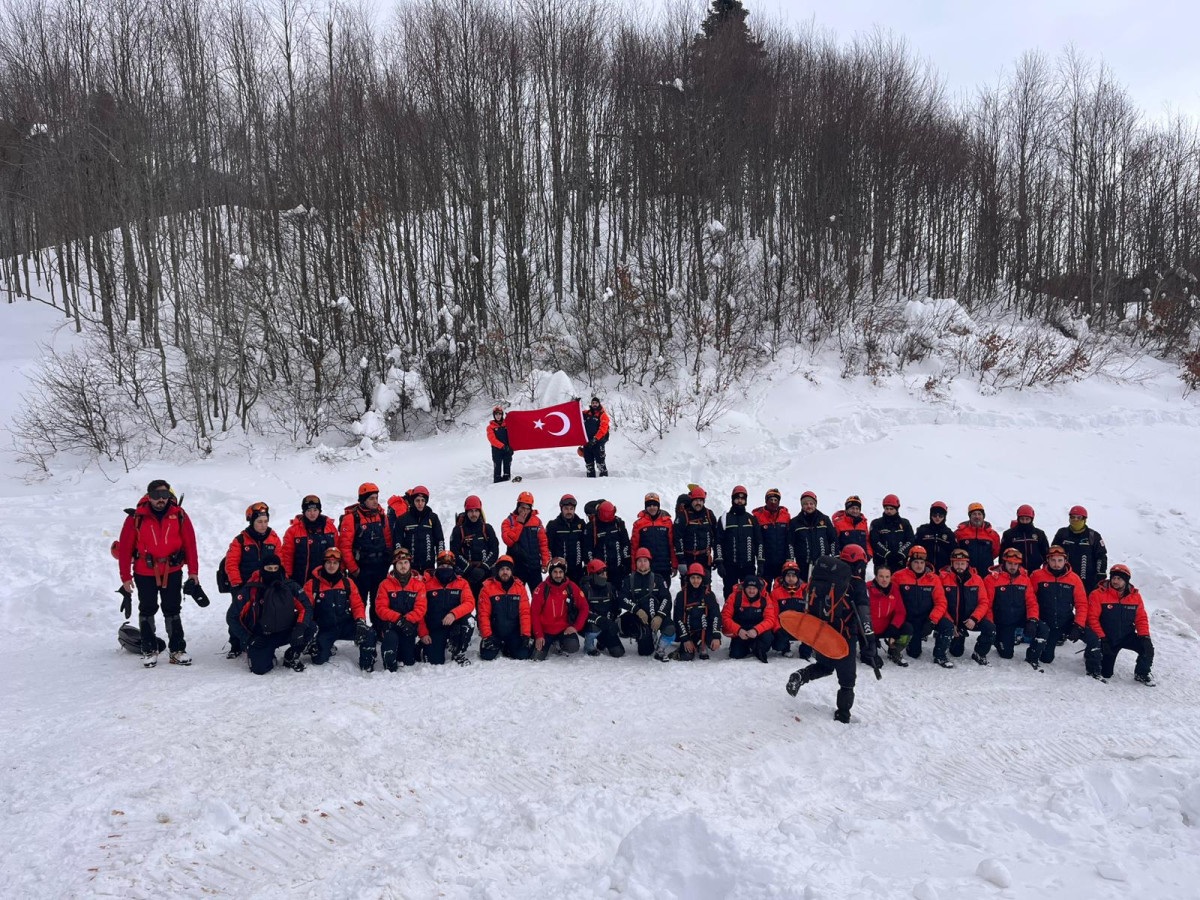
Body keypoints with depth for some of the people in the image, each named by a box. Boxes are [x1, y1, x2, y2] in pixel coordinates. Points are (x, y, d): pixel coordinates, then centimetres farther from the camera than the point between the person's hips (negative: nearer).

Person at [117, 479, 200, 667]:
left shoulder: (179, 515, -5)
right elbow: (125, 547, -6)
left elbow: (190, 543, 0)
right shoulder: (136, 517, -10)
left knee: (173, 611, 8)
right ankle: (149, 650, 21)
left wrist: (193, 570, -1)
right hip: (145, 574, -1)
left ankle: (177, 650, 15)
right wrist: (125, 577, -6)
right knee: (147, 611, 9)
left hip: (172, 572, 1)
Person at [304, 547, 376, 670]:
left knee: (369, 633, -25)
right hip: (324, 630, -1)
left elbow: (357, 604, 3)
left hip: (346, 626, 1)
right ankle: (328, 649, 20)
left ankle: (367, 666, -5)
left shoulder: (347, 583, 5)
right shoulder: (313, 584, -2)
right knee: (318, 659, -18)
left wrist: (360, 620, -15)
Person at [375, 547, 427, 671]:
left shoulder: (419, 584, 3)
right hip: (391, 623, -1)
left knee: (409, 662, 0)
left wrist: (407, 619, -22)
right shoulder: (386, 584, 0)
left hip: (410, 625, 1)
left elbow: (421, 608, -5)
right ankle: (389, 667, -16)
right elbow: (380, 608, -7)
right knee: (392, 637, -35)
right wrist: (398, 618, -22)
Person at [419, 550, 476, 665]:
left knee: (468, 620, -30)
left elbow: (469, 603, -14)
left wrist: (453, 614, -32)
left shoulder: (461, 582, 1)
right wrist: (423, 633, -9)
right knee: (435, 662, -15)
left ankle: (459, 654, -7)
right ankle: (425, 646, 22)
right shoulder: (427, 583, -2)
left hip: (454, 626, 1)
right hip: (434, 629, -1)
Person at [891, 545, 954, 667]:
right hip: (909, 620, -2)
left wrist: (931, 621, -17)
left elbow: (940, 602, -4)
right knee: (914, 653, -7)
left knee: (948, 626, -26)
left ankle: (939, 656, -6)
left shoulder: (933, 579, 0)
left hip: (929, 617, 2)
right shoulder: (898, 577, -7)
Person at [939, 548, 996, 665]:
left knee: (990, 628, -27)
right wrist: (950, 624, -14)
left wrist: (974, 618, -18)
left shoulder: (976, 579, -2)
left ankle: (979, 654, -2)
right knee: (956, 652, -1)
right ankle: (958, 639, 36)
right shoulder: (943, 578, -8)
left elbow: (984, 602, -3)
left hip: (971, 619, 1)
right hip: (952, 621, -1)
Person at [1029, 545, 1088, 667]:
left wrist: (1078, 626, -12)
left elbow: (1082, 604, -3)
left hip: (1067, 624, 1)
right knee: (1046, 659, 3)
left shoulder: (1074, 579, -3)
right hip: (1045, 625, -1)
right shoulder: (1037, 576, -7)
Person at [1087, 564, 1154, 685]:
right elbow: (1092, 618, -16)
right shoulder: (1098, 594, -15)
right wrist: (1102, 639, -21)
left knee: (1148, 647, -25)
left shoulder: (1135, 596, -3)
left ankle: (1141, 674, 2)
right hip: (1108, 639, -3)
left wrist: (1144, 636, -15)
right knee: (1105, 674, 0)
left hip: (1128, 636, 3)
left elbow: (1141, 618, 1)